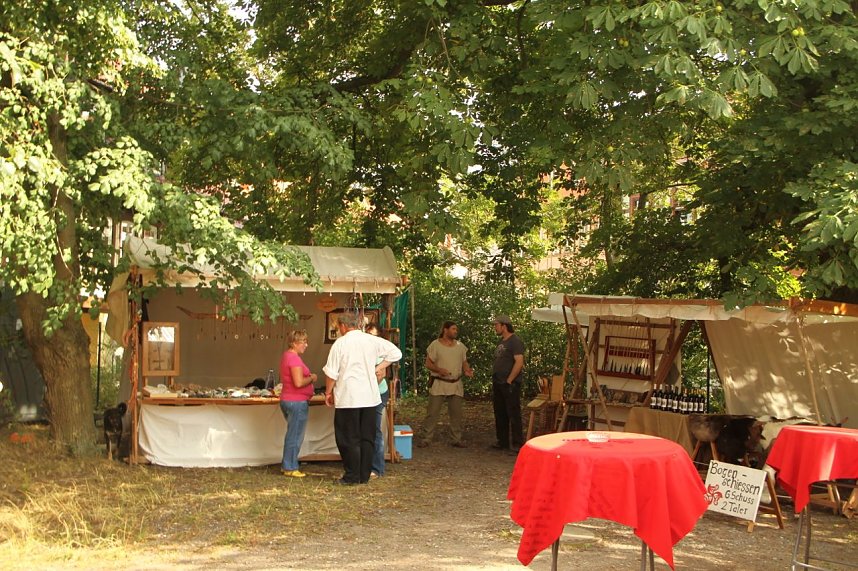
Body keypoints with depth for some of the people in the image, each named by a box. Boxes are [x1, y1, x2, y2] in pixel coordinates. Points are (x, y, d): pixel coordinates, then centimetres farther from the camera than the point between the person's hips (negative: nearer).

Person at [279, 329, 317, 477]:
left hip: (287, 400, 10)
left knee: (292, 435, 18)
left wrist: (308, 377, 15)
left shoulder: (286, 355, 13)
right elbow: (299, 382, -26)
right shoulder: (294, 358, -19)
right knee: (295, 436, -2)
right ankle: (290, 468, 5)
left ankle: (287, 465, 24)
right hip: (297, 402, -10)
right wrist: (311, 378, -9)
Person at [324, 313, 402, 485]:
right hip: (369, 396, 4)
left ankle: (352, 476, 5)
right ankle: (364, 475, 14)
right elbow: (396, 353, 8)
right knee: (367, 437, 10)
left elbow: (331, 373, -7)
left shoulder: (340, 343, -7)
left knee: (349, 438, 3)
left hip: (347, 397, -4)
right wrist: (379, 367, 10)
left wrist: (328, 392, 6)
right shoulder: (372, 340, 5)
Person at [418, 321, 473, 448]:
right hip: (438, 384, -4)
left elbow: (464, 362, 14)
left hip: (456, 385, 4)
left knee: (456, 413, 6)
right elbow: (428, 363, -3)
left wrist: (467, 370, -8)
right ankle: (426, 438, 4)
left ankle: (456, 439, 16)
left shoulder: (460, 346, 8)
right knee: (432, 412, -3)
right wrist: (439, 369, -22)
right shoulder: (435, 345, -4)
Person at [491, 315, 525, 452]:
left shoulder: (515, 341, -12)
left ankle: (517, 443, -2)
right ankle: (502, 441, 21)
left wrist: (509, 381, -20)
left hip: (510, 384, -9)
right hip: (498, 384, 9)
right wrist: (495, 381, 16)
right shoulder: (501, 342, 17)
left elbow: (519, 362, -20)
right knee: (500, 414, 13)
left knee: (513, 414, -6)